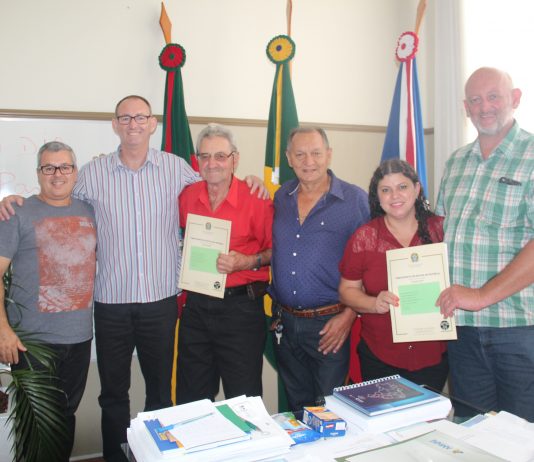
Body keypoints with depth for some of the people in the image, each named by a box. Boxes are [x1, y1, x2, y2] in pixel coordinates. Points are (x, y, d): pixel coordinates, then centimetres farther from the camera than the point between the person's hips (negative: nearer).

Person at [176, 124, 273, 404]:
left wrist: (248, 262, -21)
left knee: (243, 399, 7)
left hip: (240, 305, -4)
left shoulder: (256, 199, -10)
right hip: (196, 305, 5)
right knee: (191, 399, 18)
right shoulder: (187, 196, 4)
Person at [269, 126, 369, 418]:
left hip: (330, 324, -4)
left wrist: (349, 315, -12)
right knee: (296, 408, 19)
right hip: (285, 322, 5)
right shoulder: (281, 197, 6)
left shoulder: (356, 200, -7)